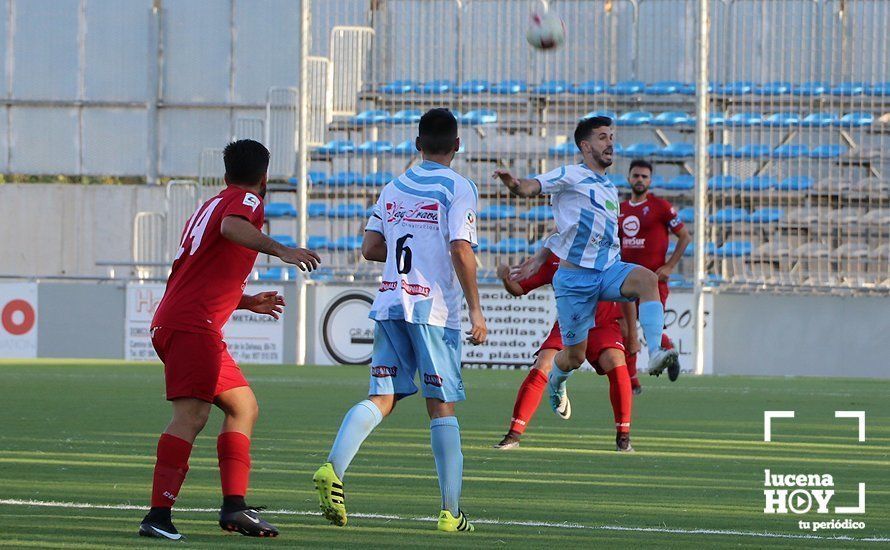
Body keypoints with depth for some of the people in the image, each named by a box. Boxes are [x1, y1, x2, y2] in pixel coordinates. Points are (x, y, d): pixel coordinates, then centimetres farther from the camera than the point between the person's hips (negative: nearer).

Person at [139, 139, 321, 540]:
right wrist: (280, 250, -38)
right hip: (192, 326, -10)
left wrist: (247, 302, 43)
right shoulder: (247, 201, 0)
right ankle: (158, 515, -29)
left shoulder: (209, 206, 27)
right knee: (192, 414, -19)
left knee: (243, 406, 16)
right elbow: (231, 227, -26)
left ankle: (234, 505, 9)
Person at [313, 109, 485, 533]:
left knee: (382, 398, 4)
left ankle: (333, 468, -21)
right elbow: (461, 250, -14)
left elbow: (369, 248, 14)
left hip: (390, 304, 4)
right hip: (435, 309, -4)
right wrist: (475, 308, -10)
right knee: (442, 406, 1)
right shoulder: (458, 188, -4)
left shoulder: (394, 188, 13)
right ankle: (450, 511, 3)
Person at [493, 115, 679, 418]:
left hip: (609, 269, 5)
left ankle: (655, 354, -41)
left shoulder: (610, 189, 19)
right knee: (574, 356, 1)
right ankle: (555, 383, 38)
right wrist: (515, 185, -41)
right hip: (575, 277, -5)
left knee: (646, 278, -29)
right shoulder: (572, 176, -3)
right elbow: (531, 187, -18)